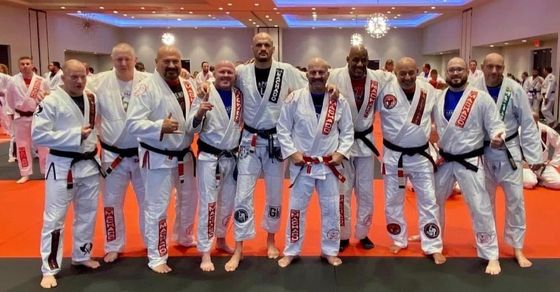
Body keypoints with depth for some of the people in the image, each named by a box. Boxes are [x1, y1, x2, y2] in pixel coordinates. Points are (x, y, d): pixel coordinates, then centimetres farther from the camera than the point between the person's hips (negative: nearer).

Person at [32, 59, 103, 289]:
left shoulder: (92, 99, 3)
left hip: (89, 163, 6)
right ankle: (50, 268, 14)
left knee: (87, 213, 16)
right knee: (54, 217, 1)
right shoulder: (51, 102, -13)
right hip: (62, 166, -5)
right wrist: (76, 134, -21)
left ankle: (82, 255, 34)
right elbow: (39, 135, -18)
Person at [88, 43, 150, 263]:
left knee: (148, 200, 13)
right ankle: (113, 246, 30)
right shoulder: (99, 82, -5)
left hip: (143, 153, 0)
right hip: (113, 154, 0)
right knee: (112, 202, 12)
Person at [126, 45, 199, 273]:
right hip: (157, 157, -7)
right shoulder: (145, 88, -15)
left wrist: (198, 117, -20)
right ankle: (156, 257, 16)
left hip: (184, 154, 7)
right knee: (157, 208, 1)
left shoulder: (188, 86, 3)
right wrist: (160, 127, -35)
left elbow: (194, 122, 3)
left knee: (189, 198, 23)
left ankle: (185, 237, 48)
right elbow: (133, 124, -20)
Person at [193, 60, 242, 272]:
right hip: (209, 156, -5)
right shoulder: (206, 94, -11)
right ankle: (205, 252, 8)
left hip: (232, 156, 5)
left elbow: (243, 122, 16)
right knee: (208, 203, -2)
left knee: (228, 202, 16)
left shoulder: (239, 96, 3)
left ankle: (221, 239, 37)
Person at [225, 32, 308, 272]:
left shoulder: (286, 71, -7)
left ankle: (271, 240, 35)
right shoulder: (241, 72, -5)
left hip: (276, 140, 0)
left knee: (274, 194, 13)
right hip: (250, 140, 0)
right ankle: (238, 249, 12)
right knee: (243, 194, 0)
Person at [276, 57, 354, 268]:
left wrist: (341, 152, -7)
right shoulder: (295, 98, -7)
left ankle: (330, 251, 28)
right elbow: (282, 128, -2)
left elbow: (348, 131, 5)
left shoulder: (339, 101, -3)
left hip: (329, 164, 1)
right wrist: (292, 152, -10)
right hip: (301, 163, -1)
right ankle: (291, 251, 25)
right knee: (297, 208, 9)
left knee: (331, 209, 10)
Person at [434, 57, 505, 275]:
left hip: (469, 161, -5)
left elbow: (494, 123, -10)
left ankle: (491, 255, 12)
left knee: (480, 207, -3)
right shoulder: (439, 98, 2)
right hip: (444, 160, 5)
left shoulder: (481, 98, -11)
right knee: (434, 199, 20)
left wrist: (498, 137, -31)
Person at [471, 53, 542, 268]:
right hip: (483, 153, 1)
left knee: (515, 199, 5)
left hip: (509, 152, 0)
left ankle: (517, 248, 20)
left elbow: (528, 125, -7)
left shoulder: (515, 90, -11)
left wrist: (534, 156, -7)